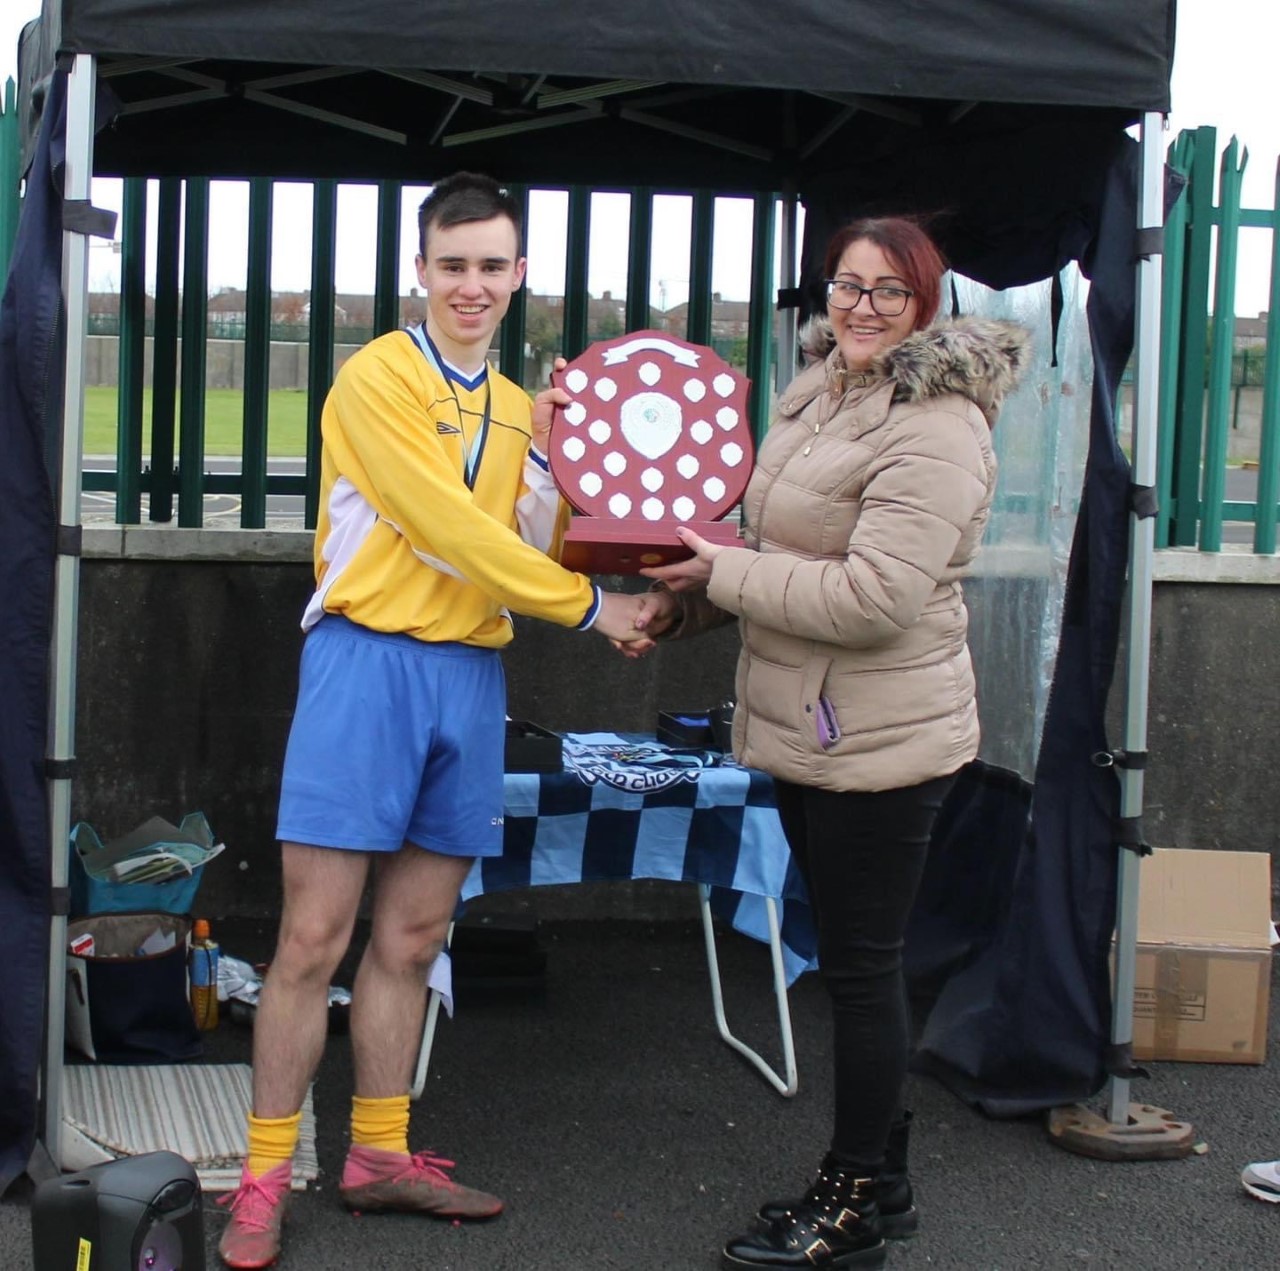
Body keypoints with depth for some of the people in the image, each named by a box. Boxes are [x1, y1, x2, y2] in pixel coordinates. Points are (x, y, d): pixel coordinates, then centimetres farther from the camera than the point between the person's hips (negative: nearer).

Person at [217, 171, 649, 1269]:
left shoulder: (518, 408, 16)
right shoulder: (379, 378, -6)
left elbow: (528, 554, 12)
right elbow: (447, 527, -14)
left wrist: (546, 454, -2)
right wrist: (587, 605, -9)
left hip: (471, 677, 6)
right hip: (369, 662, -6)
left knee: (412, 939, 12)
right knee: (314, 938, -5)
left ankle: (380, 1157, 23)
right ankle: (265, 1180, 5)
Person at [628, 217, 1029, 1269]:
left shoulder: (936, 429, -18)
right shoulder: (820, 397, 12)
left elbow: (874, 598, -26)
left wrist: (722, 571, -18)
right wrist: (687, 609, 9)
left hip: (879, 742, -9)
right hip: (809, 733, 9)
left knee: (862, 966, 0)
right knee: (854, 958, 18)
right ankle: (881, 1177, 32)